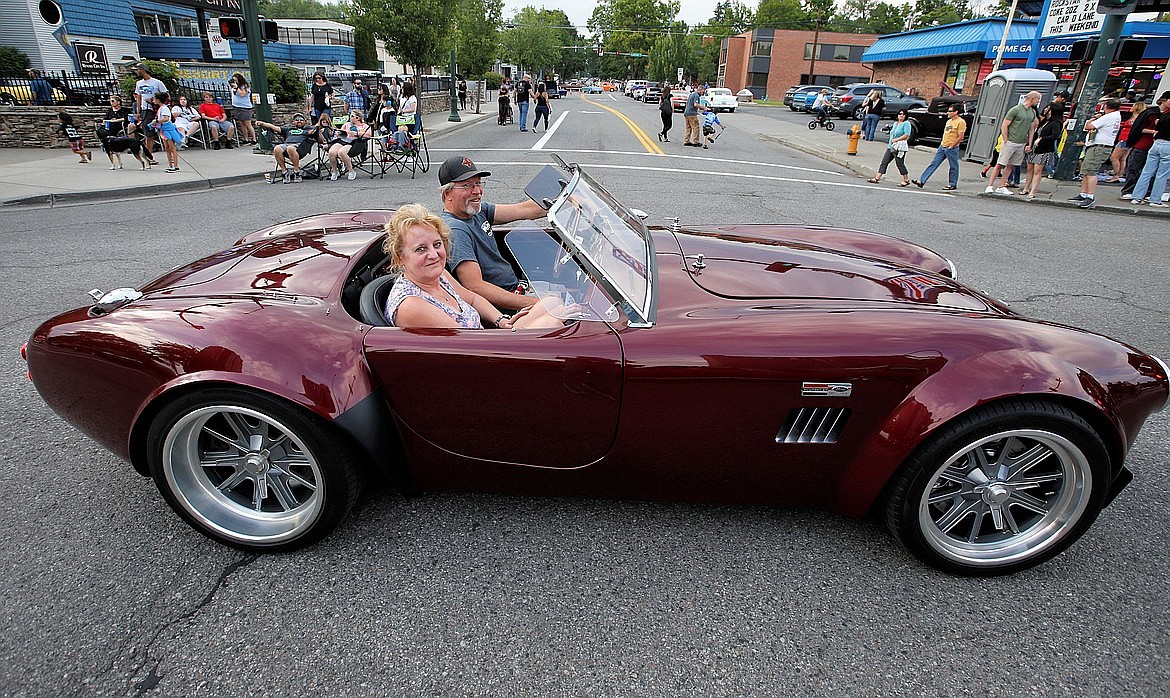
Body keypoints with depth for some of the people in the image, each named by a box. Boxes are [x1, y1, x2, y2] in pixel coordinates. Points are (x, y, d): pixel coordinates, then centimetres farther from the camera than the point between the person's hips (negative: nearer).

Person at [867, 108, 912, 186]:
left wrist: (896, 140, -16)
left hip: (899, 147, -8)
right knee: (884, 162, 1)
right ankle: (877, 178, 1)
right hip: (891, 147, 8)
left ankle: (906, 180, 5)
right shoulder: (895, 123, 19)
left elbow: (906, 135, -16)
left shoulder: (906, 123, -6)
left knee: (900, 163, -5)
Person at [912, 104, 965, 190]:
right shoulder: (949, 121, 15)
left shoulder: (960, 122, -11)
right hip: (942, 147, 8)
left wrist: (951, 146, -15)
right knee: (933, 164, 1)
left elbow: (960, 137, -15)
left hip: (952, 148, -8)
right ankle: (921, 181, -3)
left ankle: (953, 185, 12)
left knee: (953, 167, 3)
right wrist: (942, 144, 14)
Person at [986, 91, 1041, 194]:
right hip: (1010, 142, -6)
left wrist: (1029, 144, 10)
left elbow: (1031, 129, 17)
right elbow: (1004, 126, -8)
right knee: (1000, 165, -7)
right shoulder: (1016, 110, -7)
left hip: (1022, 144, 6)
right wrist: (1006, 141, -11)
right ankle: (990, 186, -6)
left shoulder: (1033, 112, 13)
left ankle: (1002, 187, 9)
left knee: (1011, 166, 6)